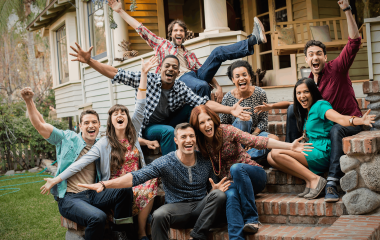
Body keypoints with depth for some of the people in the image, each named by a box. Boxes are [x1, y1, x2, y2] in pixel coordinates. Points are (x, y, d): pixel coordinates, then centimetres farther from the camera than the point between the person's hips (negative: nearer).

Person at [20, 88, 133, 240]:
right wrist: (29, 101, -13)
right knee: (98, 217, -33)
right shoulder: (68, 139, 4)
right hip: (69, 198, -5)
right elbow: (40, 125, -2)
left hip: (92, 195, 5)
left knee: (125, 191, -21)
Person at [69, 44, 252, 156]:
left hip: (168, 124, 4)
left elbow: (204, 103, -18)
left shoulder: (181, 89, -9)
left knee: (192, 107, -13)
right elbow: (116, 74, -19)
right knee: (168, 131, -34)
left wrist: (230, 110, -32)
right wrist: (89, 61, -28)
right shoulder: (147, 79, -15)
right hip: (148, 127, -3)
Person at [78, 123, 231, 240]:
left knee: (219, 195, -26)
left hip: (202, 208, 3)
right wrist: (105, 185, -32)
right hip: (177, 209, -3)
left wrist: (216, 189, -12)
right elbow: (137, 177, -19)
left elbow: (213, 189, 15)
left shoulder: (205, 162, 4)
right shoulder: (165, 163, -7)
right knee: (159, 215, -34)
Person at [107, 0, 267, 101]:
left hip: (196, 75, 4)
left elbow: (206, 70, 21)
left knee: (217, 53, -12)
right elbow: (140, 29, 15)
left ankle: (254, 39, -24)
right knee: (202, 85, -39)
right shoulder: (161, 44, 21)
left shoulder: (190, 55, 30)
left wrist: (218, 86, 4)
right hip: (180, 79, -4)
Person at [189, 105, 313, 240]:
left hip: (253, 175, -1)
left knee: (236, 168, -35)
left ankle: (251, 219, -29)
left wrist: (289, 146, -29)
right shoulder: (200, 145, 1)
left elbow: (255, 141, -19)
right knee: (230, 194, -34)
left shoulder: (227, 131, -10)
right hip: (231, 183, 2)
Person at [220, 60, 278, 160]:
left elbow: (263, 120, -5)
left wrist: (252, 136, -17)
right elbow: (222, 124, -5)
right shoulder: (228, 98, -11)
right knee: (242, 119, -32)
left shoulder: (260, 94, -8)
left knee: (274, 139, -26)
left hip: (256, 133, 2)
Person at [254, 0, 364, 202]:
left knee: (336, 130, -40)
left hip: (350, 121, -6)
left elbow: (354, 41, -21)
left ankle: (332, 183, -42)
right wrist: (271, 106, 7)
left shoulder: (336, 68, -11)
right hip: (324, 123, 6)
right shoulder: (309, 83, 5)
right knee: (292, 109, -3)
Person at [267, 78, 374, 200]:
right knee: (270, 157, -6)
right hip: (311, 151, 9)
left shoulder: (320, 105, -8)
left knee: (276, 153, -21)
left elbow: (340, 118, -25)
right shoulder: (306, 111, 20)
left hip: (321, 153, -9)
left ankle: (315, 179, -20)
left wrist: (361, 120, -43)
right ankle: (309, 181, -13)